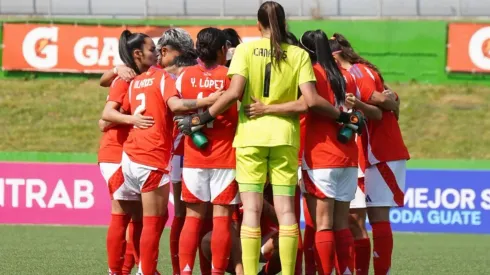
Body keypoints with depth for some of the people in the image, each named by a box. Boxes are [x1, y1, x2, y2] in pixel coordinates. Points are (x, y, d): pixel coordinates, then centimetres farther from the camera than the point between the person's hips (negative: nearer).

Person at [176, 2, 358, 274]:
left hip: (251, 133, -1)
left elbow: (235, 92, -12)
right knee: (285, 209, 4)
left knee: (251, 209, 0)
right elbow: (311, 100, -8)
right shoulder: (299, 55, 0)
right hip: (284, 135, 1)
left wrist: (204, 117, -3)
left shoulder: (246, 49, -2)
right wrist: (342, 115, 6)